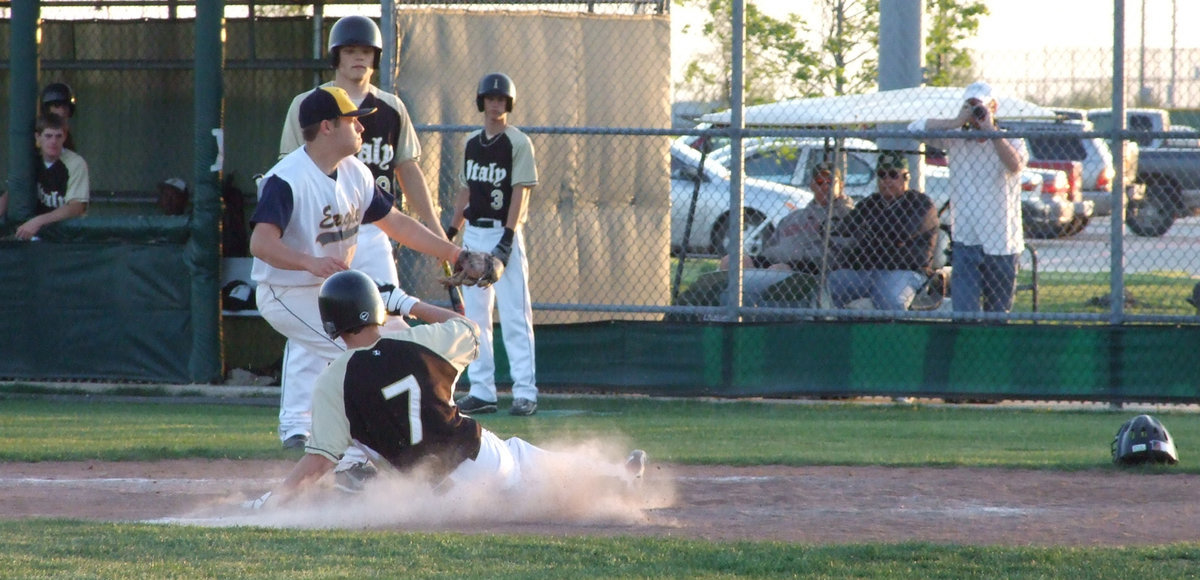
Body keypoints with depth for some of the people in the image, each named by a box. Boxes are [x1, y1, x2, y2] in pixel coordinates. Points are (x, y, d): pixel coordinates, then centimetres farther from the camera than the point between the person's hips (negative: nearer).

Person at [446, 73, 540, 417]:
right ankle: (481, 392, 10)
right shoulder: (471, 143, 14)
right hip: (473, 234, 7)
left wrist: (507, 239, -18)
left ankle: (525, 392, -10)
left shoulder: (518, 143, -5)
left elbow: (521, 193, -11)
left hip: (504, 234, -7)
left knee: (514, 317, -9)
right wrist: (451, 232, 13)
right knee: (475, 317, 6)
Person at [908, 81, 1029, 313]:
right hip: (965, 242, 0)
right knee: (963, 312, -11)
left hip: (1002, 243, 0)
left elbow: (1015, 164, -19)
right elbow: (915, 128, -1)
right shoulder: (956, 141, 6)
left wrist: (990, 130, -18)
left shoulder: (1010, 141, 2)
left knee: (998, 316, 7)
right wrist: (956, 122, -10)